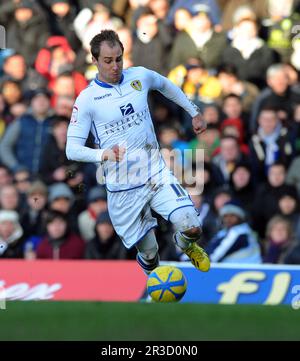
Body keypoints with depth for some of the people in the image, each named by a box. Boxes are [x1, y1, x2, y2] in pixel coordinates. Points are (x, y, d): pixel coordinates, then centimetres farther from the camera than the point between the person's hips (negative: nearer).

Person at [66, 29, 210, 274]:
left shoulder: (140, 76, 2)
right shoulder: (87, 99, -9)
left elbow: (166, 86, 26)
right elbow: (72, 149, -13)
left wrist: (194, 112, 27)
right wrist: (104, 154, -31)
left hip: (157, 173, 2)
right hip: (123, 189, -2)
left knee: (192, 229, -18)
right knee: (150, 258, 1)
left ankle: (185, 245, 19)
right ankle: (146, 263, 39)